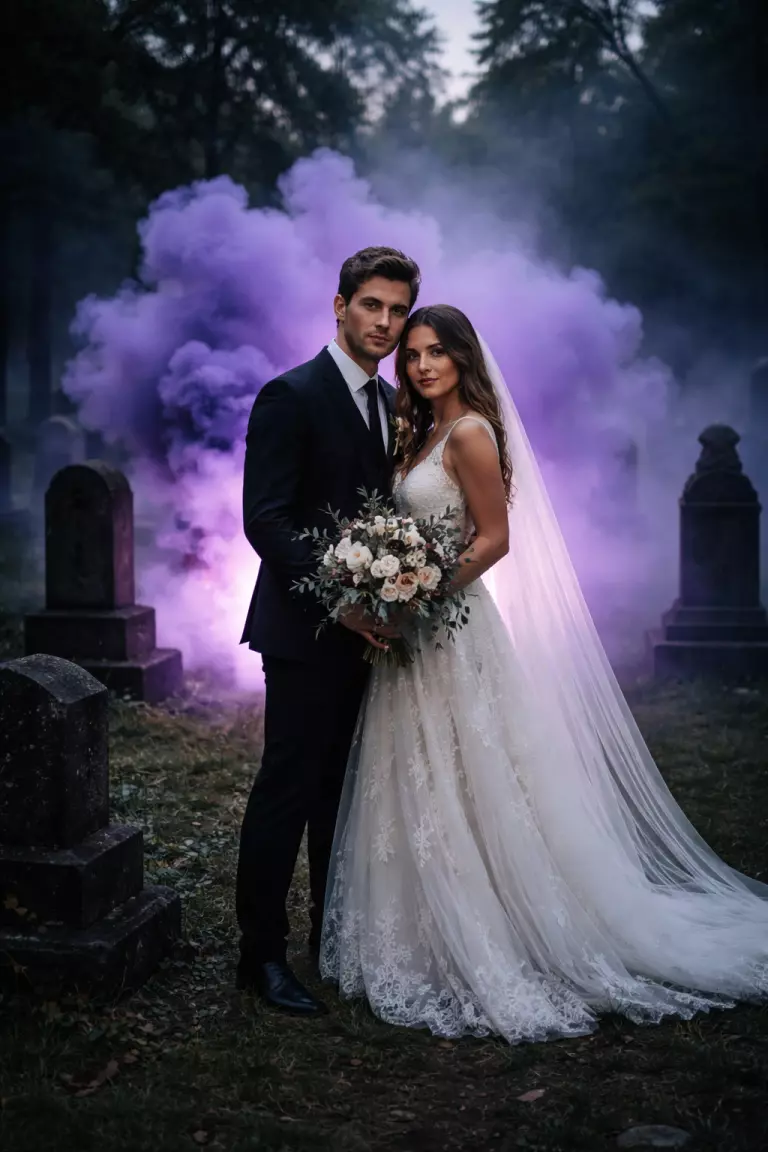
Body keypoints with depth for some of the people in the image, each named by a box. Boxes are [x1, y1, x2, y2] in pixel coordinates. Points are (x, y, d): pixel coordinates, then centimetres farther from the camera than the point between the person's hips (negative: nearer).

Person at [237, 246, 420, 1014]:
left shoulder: (393, 403, 14)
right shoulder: (291, 396, -10)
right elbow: (264, 519, -16)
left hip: (368, 628, 7)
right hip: (305, 632, -7)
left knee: (342, 790, 14)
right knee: (288, 788, -2)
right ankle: (261, 953, 10)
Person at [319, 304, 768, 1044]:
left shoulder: (470, 434, -12)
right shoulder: (422, 434, 14)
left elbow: (495, 539, -15)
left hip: (453, 630, -9)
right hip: (416, 630, 9)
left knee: (464, 793, -2)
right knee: (421, 792, 13)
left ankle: (493, 961, 10)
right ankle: (441, 948, 25)